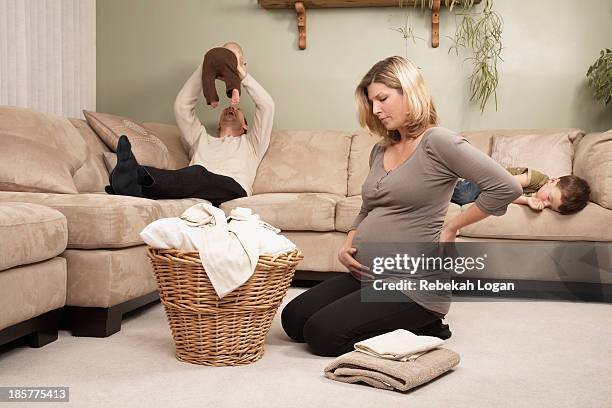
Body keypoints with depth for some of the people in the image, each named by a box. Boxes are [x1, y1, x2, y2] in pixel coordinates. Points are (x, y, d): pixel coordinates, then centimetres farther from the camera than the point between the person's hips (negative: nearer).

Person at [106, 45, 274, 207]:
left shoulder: (250, 143, 34)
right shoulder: (202, 139, 41)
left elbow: (266, 105, 22)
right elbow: (181, 105, 32)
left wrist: (243, 75, 25)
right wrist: (204, 68, 28)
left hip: (232, 189, -4)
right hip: (196, 187, 4)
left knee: (199, 173, -38)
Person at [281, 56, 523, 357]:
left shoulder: (437, 142, -12)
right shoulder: (380, 150, 13)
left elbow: (507, 188, -20)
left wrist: (450, 229, -13)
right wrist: (347, 244, 5)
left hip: (412, 285, -9)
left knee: (322, 334, -19)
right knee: (293, 319, 2)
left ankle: (421, 327, 2)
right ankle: (405, 326, 11)